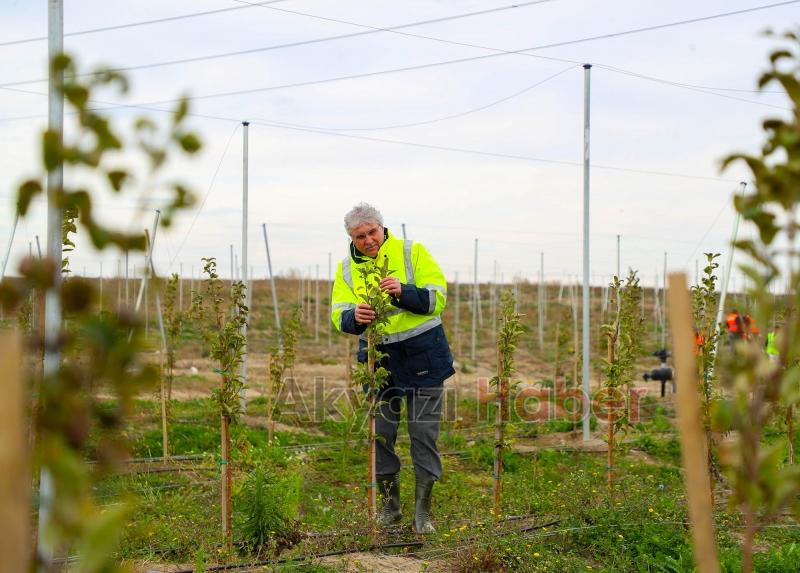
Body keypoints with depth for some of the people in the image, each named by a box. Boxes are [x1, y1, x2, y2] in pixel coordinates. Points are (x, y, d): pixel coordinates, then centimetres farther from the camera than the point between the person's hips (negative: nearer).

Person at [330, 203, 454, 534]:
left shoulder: (412, 252, -4)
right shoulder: (347, 268, 6)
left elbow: (437, 298, -10)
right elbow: (339, 316, 0)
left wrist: (404, 292, -27)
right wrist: (354, 317, -24)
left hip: (422, 356, -3)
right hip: (377, 358, 3)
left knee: (424, 434, 0)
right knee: (379, 434, 7)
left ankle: (422, 512, 9)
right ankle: (389, 506, 23)